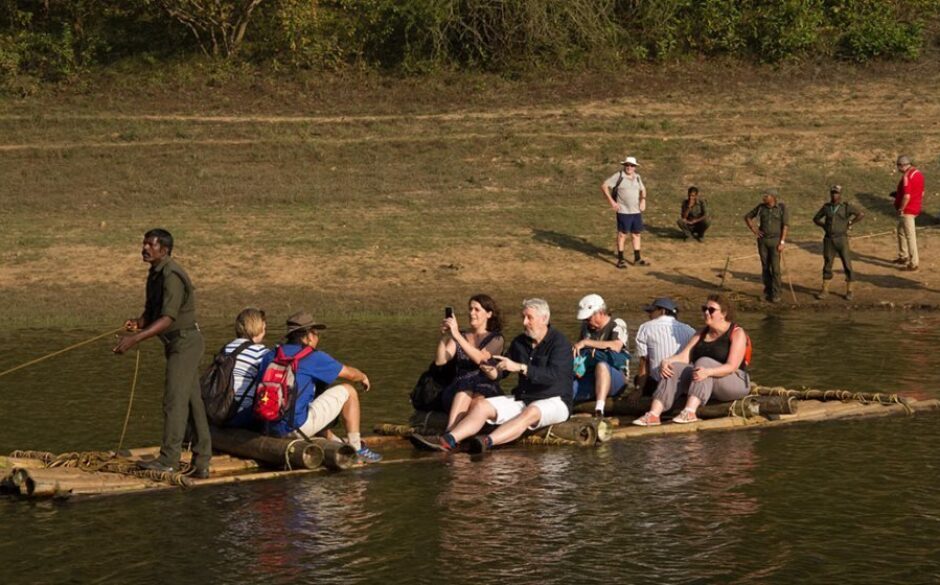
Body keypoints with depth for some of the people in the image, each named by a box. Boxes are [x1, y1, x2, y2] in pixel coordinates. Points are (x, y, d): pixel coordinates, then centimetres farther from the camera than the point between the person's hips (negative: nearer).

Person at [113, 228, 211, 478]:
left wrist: (135, 338, -33)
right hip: (178, 343, 10)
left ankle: (168, 460, -9)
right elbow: (152, 310, 17)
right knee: (192, 400, 10)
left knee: (175, 399, -11)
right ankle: (202, 462, 13)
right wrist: (138, 322, -6)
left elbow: (167, 318, -27)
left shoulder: (171, 276, -21)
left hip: (185, 342, -10)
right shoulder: (155, 274, 11)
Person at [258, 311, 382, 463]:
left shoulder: (270, 357, 11)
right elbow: (350, 373, 7)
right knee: (347, 391, 9)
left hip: (271, 430, 7)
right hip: (297, 428, -7)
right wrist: (363, 377, 31)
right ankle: (356, 449, 12)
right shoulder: (313, 357, -4)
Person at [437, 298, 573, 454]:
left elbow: (554, 375, -26)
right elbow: (503, 370, 18)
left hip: (554, 401, -7)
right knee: (481, 405, -13)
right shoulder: (519, 343, 11)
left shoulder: (559, 343, -11)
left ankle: (488, 441, -61)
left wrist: (520, 367, -33)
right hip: (522, 398, 7)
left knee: (531, 412, -40)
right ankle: (450, 439, -36)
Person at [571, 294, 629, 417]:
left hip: (616, 377, -5)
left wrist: (586, 342, -19)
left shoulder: (617, 325, 0)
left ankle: (599, 410, -54)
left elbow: (616, 346, -21)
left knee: (601, 365, -40)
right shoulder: (586, 327, 19)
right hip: (589, 378, 5)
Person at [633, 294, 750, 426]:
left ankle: (690, 412, -50)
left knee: (704, 362, -33)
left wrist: (708, 372, -37)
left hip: (735, 383, -6)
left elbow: (732, 366, -18)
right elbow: (683, 357, 2)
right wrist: (666, 361, -20)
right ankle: (654, 414, -38)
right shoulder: (701, 334, 15)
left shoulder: (737, 333, -5)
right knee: (676, 368, -21)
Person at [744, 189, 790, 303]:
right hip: (762, 240, 4)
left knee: (775, 267, -9)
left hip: (775, 240, -4)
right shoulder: (761, 207, 1)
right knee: (765, 267, 7)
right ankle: (767, 292, 18)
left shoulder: (782, 208, -10)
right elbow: (747, 216, 12)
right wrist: (753, 229, -2)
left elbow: (786, 226, -12)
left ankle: (776, 295, -3)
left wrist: (782, 242, -17)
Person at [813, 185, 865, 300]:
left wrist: (849, 224, -8)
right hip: (829, 240, 2)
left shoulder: (846, 207, -5)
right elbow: (816, 219, 16)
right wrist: (825, 226, 1)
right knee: (827, 265, 6)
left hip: (842, 240, -2)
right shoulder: (826, 207, 5)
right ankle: (824, 290, 14)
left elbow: (861, 215, -9)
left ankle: (849, 291, 11)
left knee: (847, 265, 1)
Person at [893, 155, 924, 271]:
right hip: (916, 208, 10)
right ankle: (903, 257, 35)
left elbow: (906, 196, -27)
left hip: (907, 210, -10)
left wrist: (900, 210, -16)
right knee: (901, 231, 25)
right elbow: (922, 193, 16)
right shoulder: (919, 174, 7)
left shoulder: (906, 177, -22)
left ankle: (914, 263, -3)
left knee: (910, 235, -5)